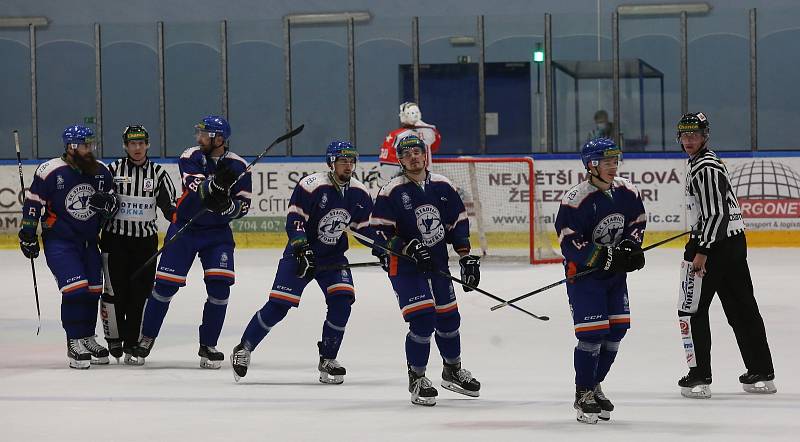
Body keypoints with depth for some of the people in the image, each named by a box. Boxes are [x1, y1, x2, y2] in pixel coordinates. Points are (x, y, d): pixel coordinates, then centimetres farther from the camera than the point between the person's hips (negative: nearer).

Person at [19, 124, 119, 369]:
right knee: (75, 289, -17)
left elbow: (114, 204, 9)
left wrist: (108, 202, -14)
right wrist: (28, 234, -7)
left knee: (93, 291, 9)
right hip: (59, 240, -6)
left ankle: (87, 338, 25)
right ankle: (74, 343, -8)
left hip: (89, 240, 6)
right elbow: (33, 202, -7)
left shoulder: (101, 171, 1)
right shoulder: (50, 171, -14)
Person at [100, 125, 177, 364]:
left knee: (140, 294, -2)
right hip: (115, 238, -1)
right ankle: (114, 338, 17)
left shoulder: (158, 173, 5)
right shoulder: (113, 170, 1)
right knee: (114, 291, -1)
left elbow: (169, 206, 7)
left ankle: (132, 345, 2)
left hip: (146, 239, 1)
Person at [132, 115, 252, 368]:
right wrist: (215, 184, -44)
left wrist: (227, 205, -26)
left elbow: (243, 206, -6)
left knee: (220, 286, -11)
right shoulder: (190, 158, -10)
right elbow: (197, 191, -25)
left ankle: (208, 345, 3)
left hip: (218, 233, 1)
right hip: (185, 227, -1)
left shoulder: (238, 167, -7)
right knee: (166, 284, -3)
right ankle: (146, 338, 14)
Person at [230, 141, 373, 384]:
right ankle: (244, 349, 7)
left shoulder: (360, 194, -1)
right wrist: (301, 248, -29)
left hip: (333, 257, 5)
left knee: (342, 299, -15)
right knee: (278, 304, -10)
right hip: (301, 253, -5)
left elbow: (364, 227, 11)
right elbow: (294, 220, -18)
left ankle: (328, 359, 0)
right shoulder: (311, 186, -19)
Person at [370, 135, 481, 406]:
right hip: (404, 267, -5)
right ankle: (416, 379, 0)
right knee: (422, 320, -16)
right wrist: (409, 248, -24)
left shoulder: (442, 186, 2)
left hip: (437, 263, 5)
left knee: (448, 319, 14)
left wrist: (466, 257, 4)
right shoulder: (391, 192, -13)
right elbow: (379, 233, -14)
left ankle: (453, 371, 38)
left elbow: (458, 222, 10)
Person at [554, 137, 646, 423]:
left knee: (617, 329, 7)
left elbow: (637, 222, 12)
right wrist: (605, 257, -27)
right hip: (583, 271, -7)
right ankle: (582, 396, 3)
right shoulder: (575, 200, -23)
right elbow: (569, 243, -24)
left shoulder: (627, 192, -3)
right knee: (593, 332, -11)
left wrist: (630, 247, -6)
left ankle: (594, 386, 25)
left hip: (615, 271, 7)